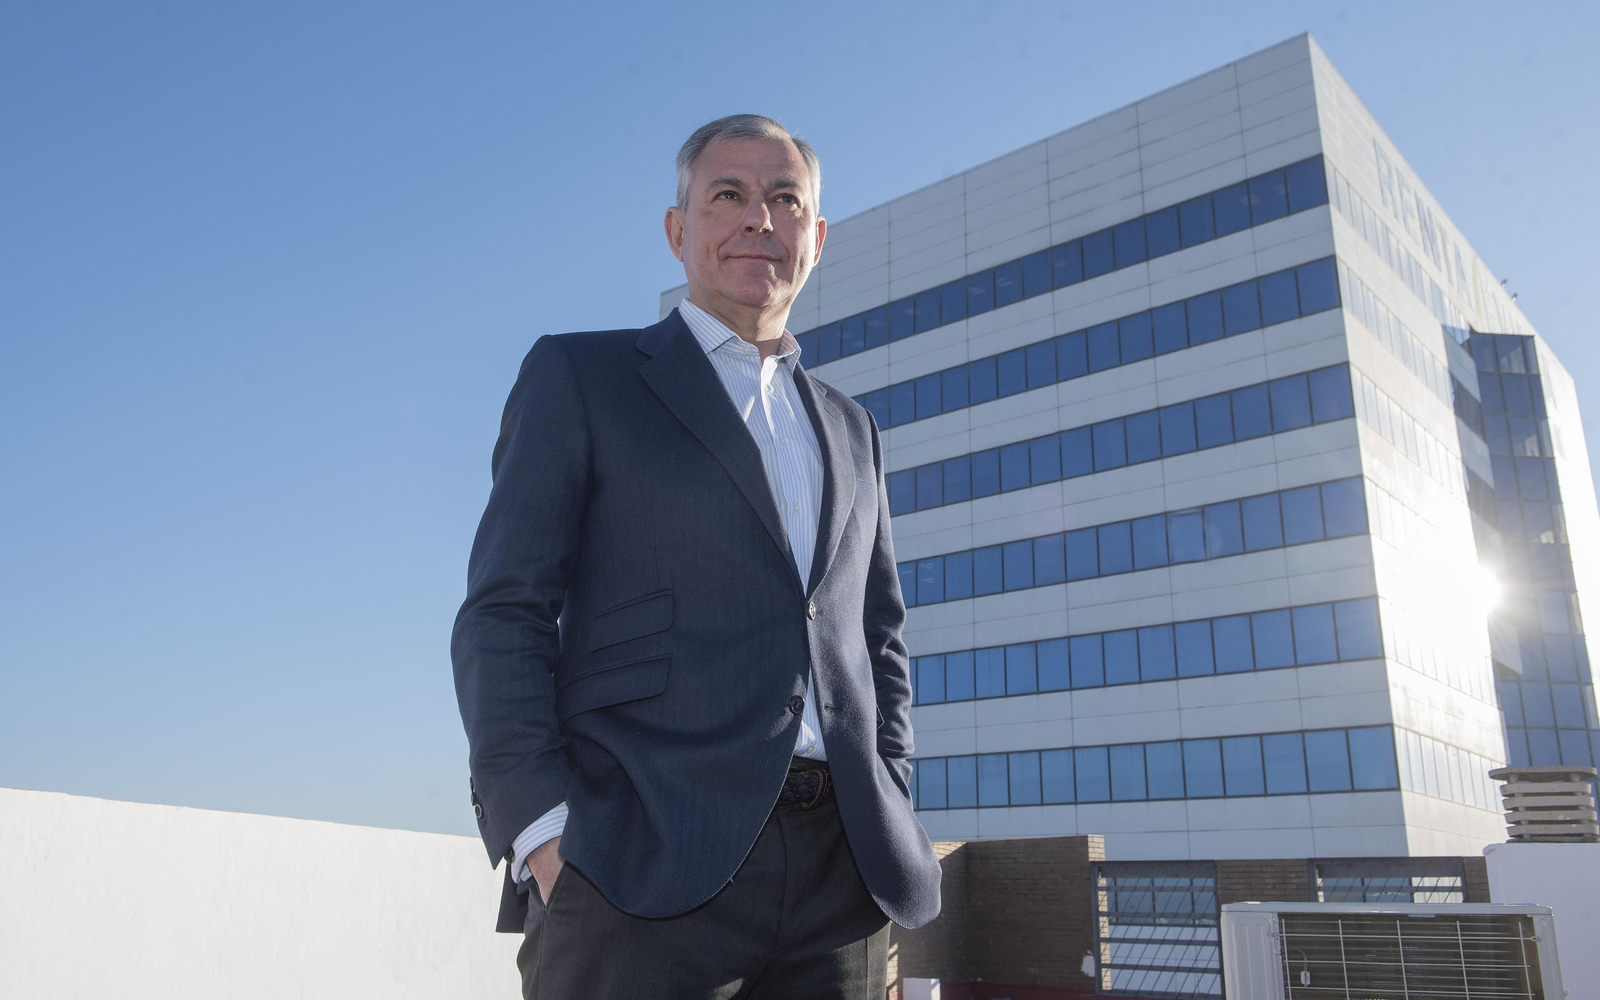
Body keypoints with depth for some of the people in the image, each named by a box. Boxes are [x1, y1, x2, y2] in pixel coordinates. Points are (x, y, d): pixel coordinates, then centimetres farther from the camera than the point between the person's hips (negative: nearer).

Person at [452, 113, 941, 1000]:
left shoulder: (849, 428, 21)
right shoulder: (578, 375, 7)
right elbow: (504, 615, -1)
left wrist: (891, 816, 8)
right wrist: (542, 831, -13)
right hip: (642, 869, -4)